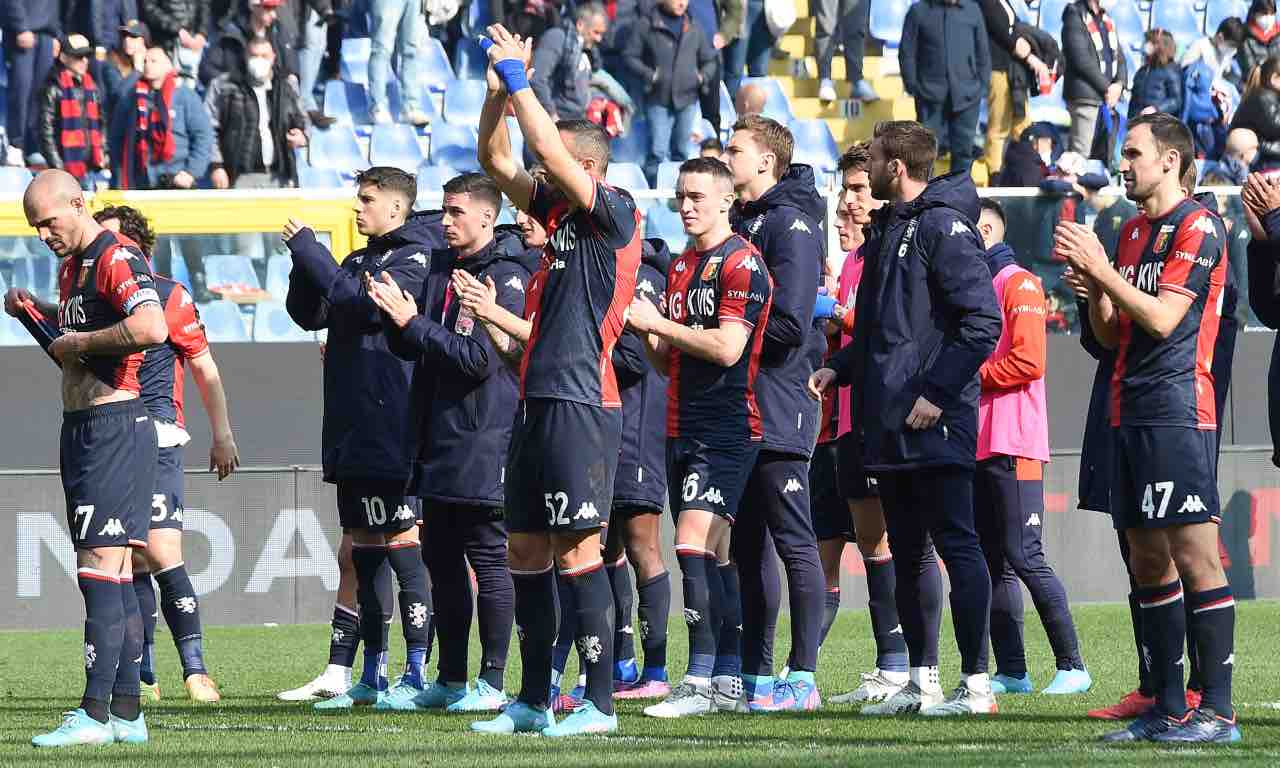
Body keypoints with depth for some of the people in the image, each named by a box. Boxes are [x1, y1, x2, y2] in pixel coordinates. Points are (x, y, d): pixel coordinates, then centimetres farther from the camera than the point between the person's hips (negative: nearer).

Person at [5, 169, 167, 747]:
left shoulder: (116, 259, -14)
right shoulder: (72, 265, 16)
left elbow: (150, 329, -30)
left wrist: (79, 343, -18)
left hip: (115, 428, -10)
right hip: (81, 428, 10)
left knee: (100, 566, -12)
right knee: (114, 573, 9)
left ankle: (95, 714, -14)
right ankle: (127, 712, 11)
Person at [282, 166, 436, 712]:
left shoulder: (415, 259, -7)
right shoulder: (361, 260, 19)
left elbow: (361, 302, -19)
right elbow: (308, 313, 17)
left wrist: (308, 251, -12)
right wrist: (304, 258, 1)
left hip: (392, 432, -9)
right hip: (351, 432, 9)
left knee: (402, 544, -9)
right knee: (364, 549, 10)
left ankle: (416, 673, -8)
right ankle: (372, 676, 14)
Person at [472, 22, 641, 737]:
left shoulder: (615, 211, -7)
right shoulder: (558, 210, 15)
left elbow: (553, 152, -19)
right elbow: (496, 159, 19)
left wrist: (520, 82, -10)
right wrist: (500, 86, 7)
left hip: (581, 403, -9)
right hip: (537, 402, 9)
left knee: (577, 551, -9)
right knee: (527, 550, 10)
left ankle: (600, 701, -7)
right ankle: (534, 700, 16)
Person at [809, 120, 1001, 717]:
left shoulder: (943, 228, -11)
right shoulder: (888, 229, 18)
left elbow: (983, 321, -18)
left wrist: (936, 392, -20)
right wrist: (841, 368, 12)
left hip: (934, 422, -10)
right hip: (888, 423, 10)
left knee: (955, 543, -8)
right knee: (908, 554, 11)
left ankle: (976, 684, -8)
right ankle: (922, 682, 17)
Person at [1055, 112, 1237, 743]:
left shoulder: (1197, 227, -7)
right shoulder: (1134, 230, 19)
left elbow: (1163, 317, -16)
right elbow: (1111, 334, 20)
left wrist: (1102, 269, -12)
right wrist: (1092, 284, 2)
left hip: (1177, 412, -9)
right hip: (1131, 414, 9)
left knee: (1195, 556, -10)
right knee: (1148, 562, 8)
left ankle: (1218, 710, -11)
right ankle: (1167, 708, 12)